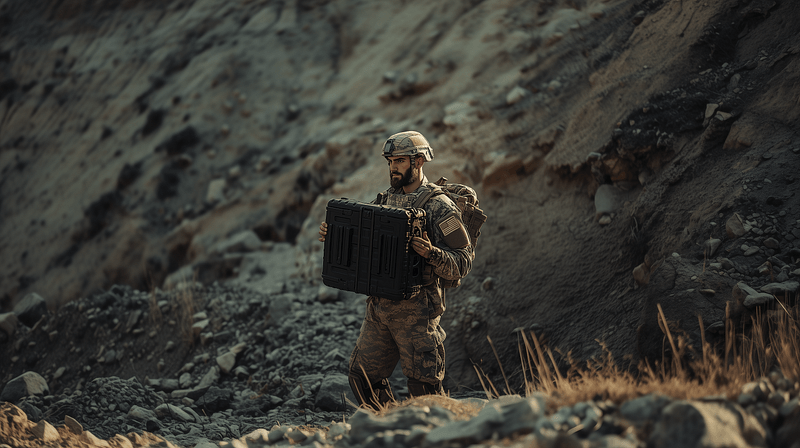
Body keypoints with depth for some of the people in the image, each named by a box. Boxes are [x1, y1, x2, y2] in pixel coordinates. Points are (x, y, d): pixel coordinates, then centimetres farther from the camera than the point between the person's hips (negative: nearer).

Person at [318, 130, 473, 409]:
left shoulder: (439, 207, -9)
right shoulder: (385, 200, 12)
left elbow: (463, 263, -11)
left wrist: (432, 254, -28)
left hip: (416, 311, -7)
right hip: (378, 306, 7)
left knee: (423, 386, -4)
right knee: (363, 377, 12)